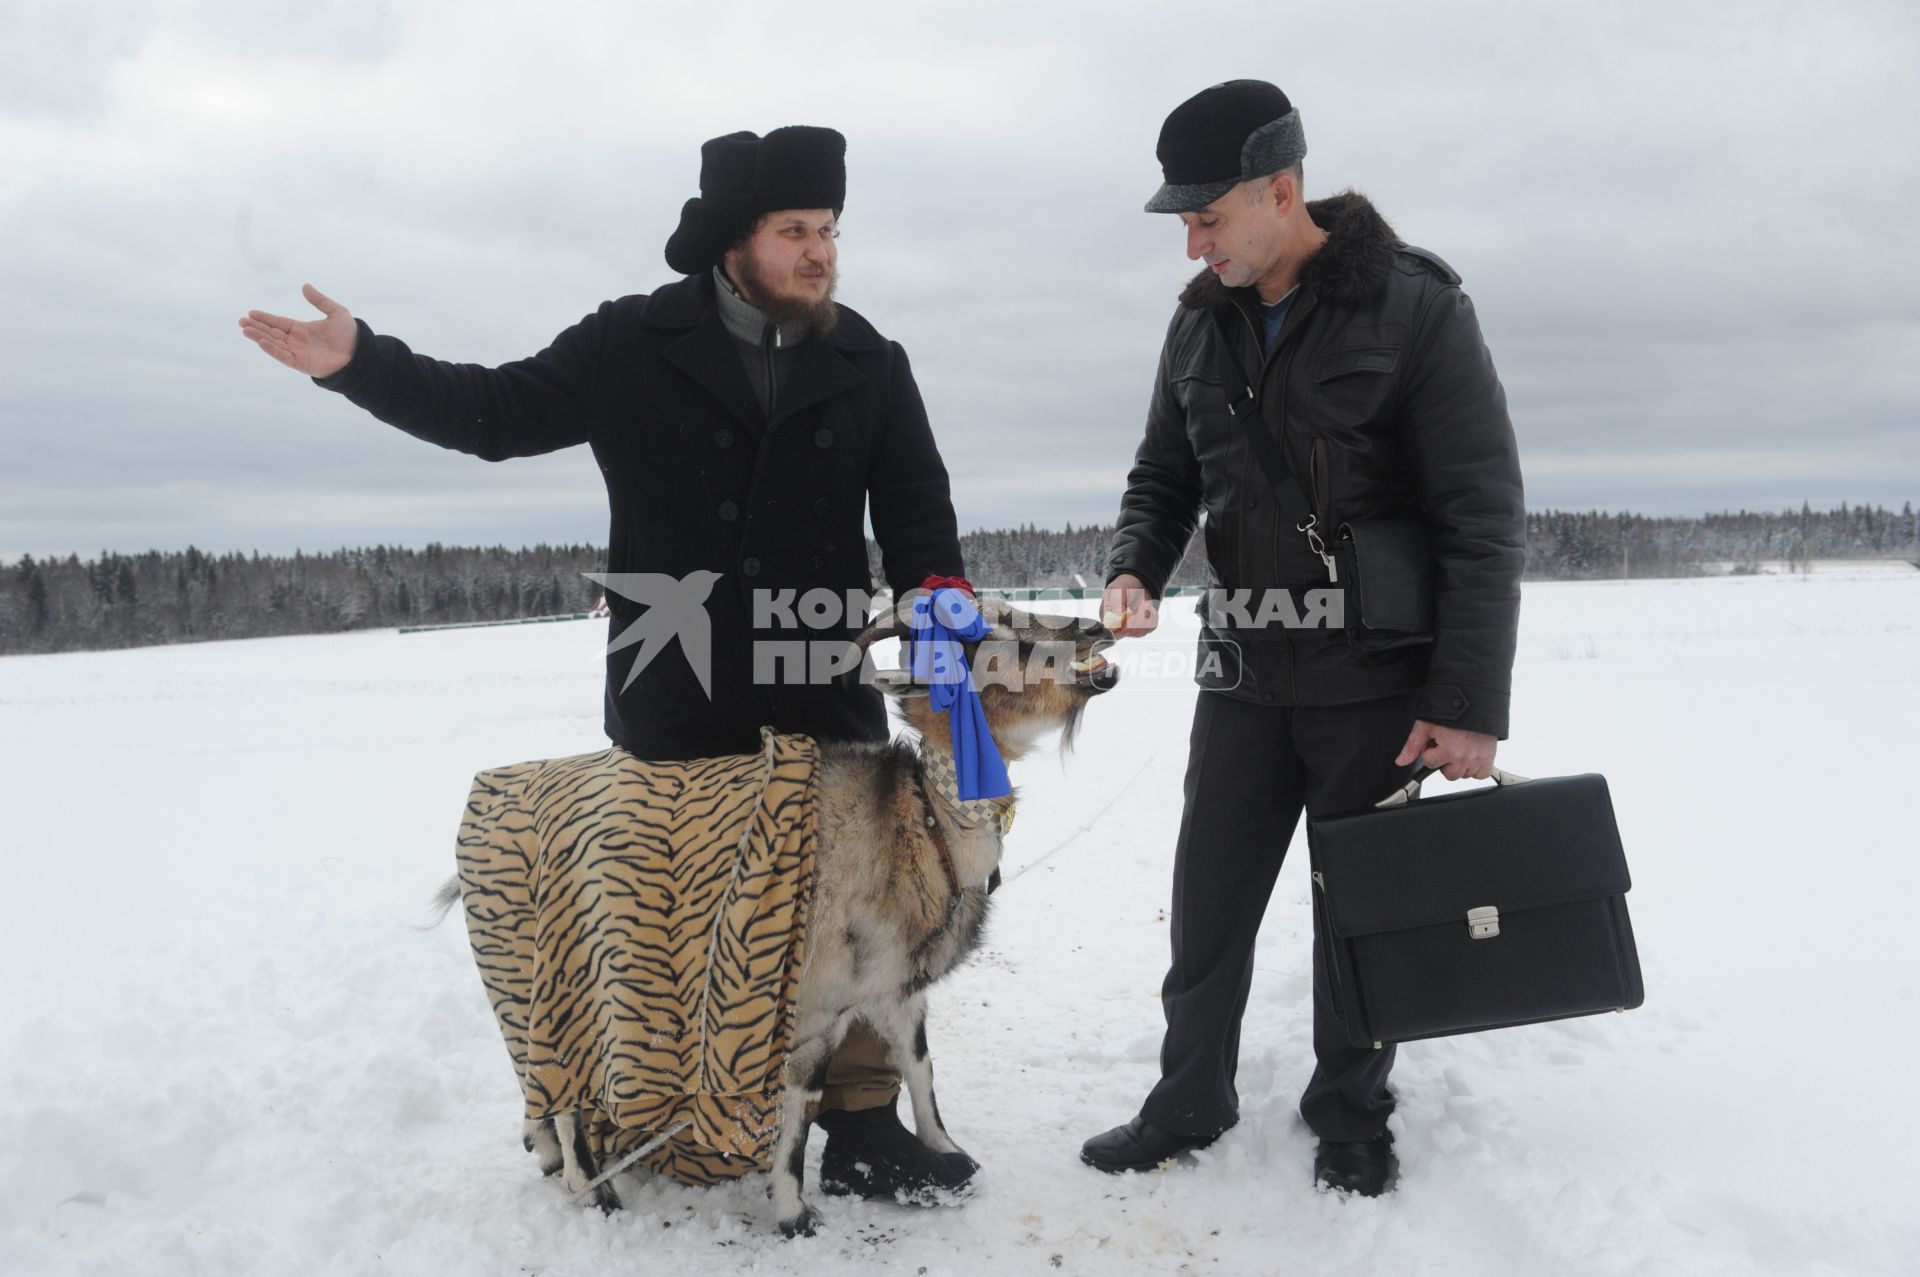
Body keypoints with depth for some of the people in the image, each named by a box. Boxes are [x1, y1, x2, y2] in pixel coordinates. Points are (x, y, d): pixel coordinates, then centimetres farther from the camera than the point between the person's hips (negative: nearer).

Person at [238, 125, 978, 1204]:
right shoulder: (634, 346, -1)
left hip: (828, 698, 2)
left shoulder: (870, 364, 4)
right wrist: (361, 364, -11)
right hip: (675, 707, -1)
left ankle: (863, 1126, 16)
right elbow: (499, 413, 0)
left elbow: (917, 508, 5)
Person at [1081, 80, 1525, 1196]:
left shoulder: (1414, 306, -12)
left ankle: (1351, 1112, 29)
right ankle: (1189, 1104, 27)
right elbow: (1164, 475, 15)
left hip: (1377, 681, -4)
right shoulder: (1202, 321, 4)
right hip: (1244, 674, 5)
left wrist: (1470, 704, -18)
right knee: (1209, 902, 9)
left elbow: (1485, 518, -14)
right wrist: (1136, 568, -8)